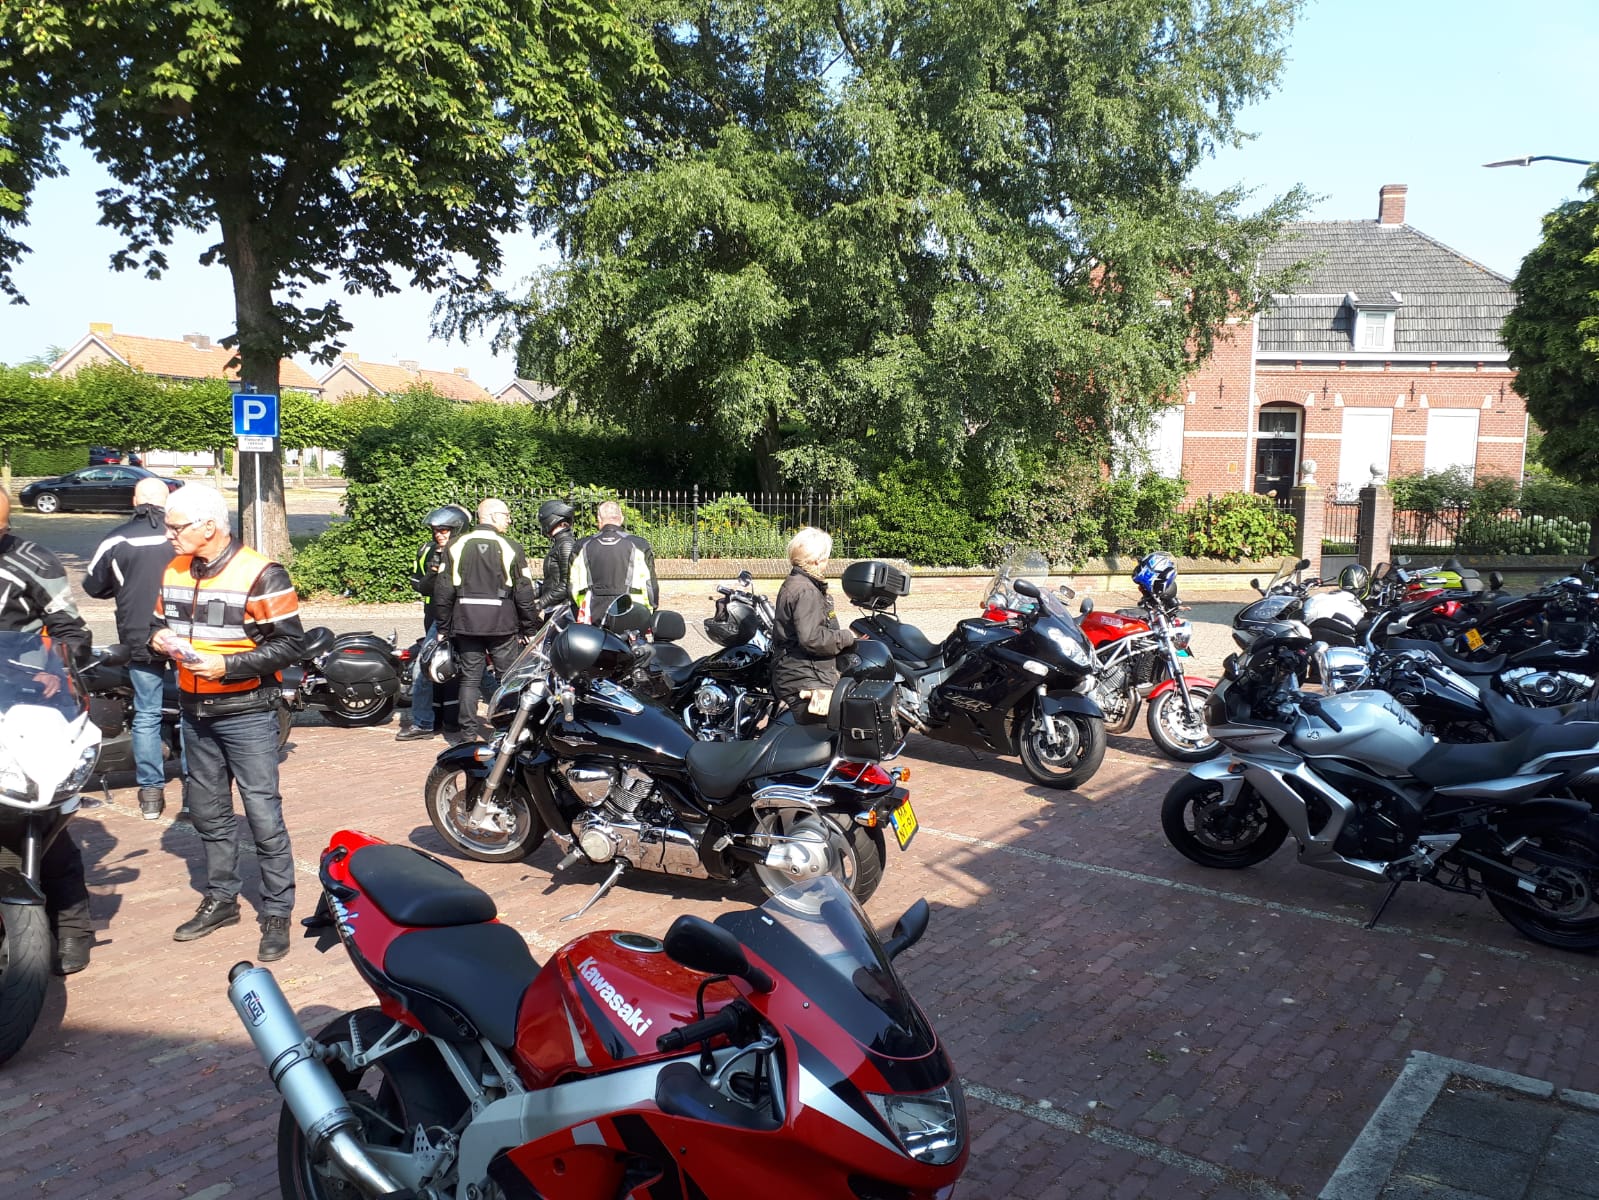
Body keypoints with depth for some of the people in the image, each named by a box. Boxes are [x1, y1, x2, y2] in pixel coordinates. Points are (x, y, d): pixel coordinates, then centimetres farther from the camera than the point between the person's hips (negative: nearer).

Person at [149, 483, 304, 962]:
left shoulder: (260, 575, -16)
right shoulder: (174, 571, 6)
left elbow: (290, 644, -16)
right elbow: (159, 621, 19)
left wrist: (227, 664, -24)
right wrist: (159, 638, -4)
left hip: (246, 712, -7)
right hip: (195, 711, 7)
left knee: (264, 817, -3)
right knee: (208, 813, 18)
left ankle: (277, 913, 8)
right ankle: (221, 899, 32)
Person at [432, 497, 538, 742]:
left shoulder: (456, 546, 4)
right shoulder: (510, 548, -4)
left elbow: (443, 590, 4)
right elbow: (524, 593, -3)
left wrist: (443, 627, 11)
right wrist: (530, 629, 5)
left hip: (465, 623, 3)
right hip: (501, 623, -2)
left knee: (469, 679, 8)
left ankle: (468, 732, 8)